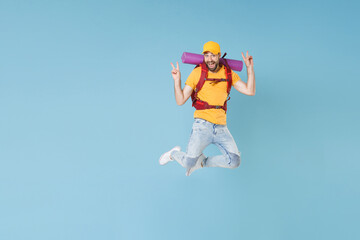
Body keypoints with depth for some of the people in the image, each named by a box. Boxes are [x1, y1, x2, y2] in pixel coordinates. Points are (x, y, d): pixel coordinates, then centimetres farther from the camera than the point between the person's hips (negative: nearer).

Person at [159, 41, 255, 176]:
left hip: (221, 128, 4)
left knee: (234, 161, -9)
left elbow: (250, 91, 2)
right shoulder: (197, 73, 0)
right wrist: (177, 81, -13)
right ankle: (174, 154, 22)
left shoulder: (229, 74, 8)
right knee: (189, 163, -15)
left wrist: (250, 67, -2)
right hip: (202, 125, -3)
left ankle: (202, 162, 17)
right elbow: (180, 101, 0)